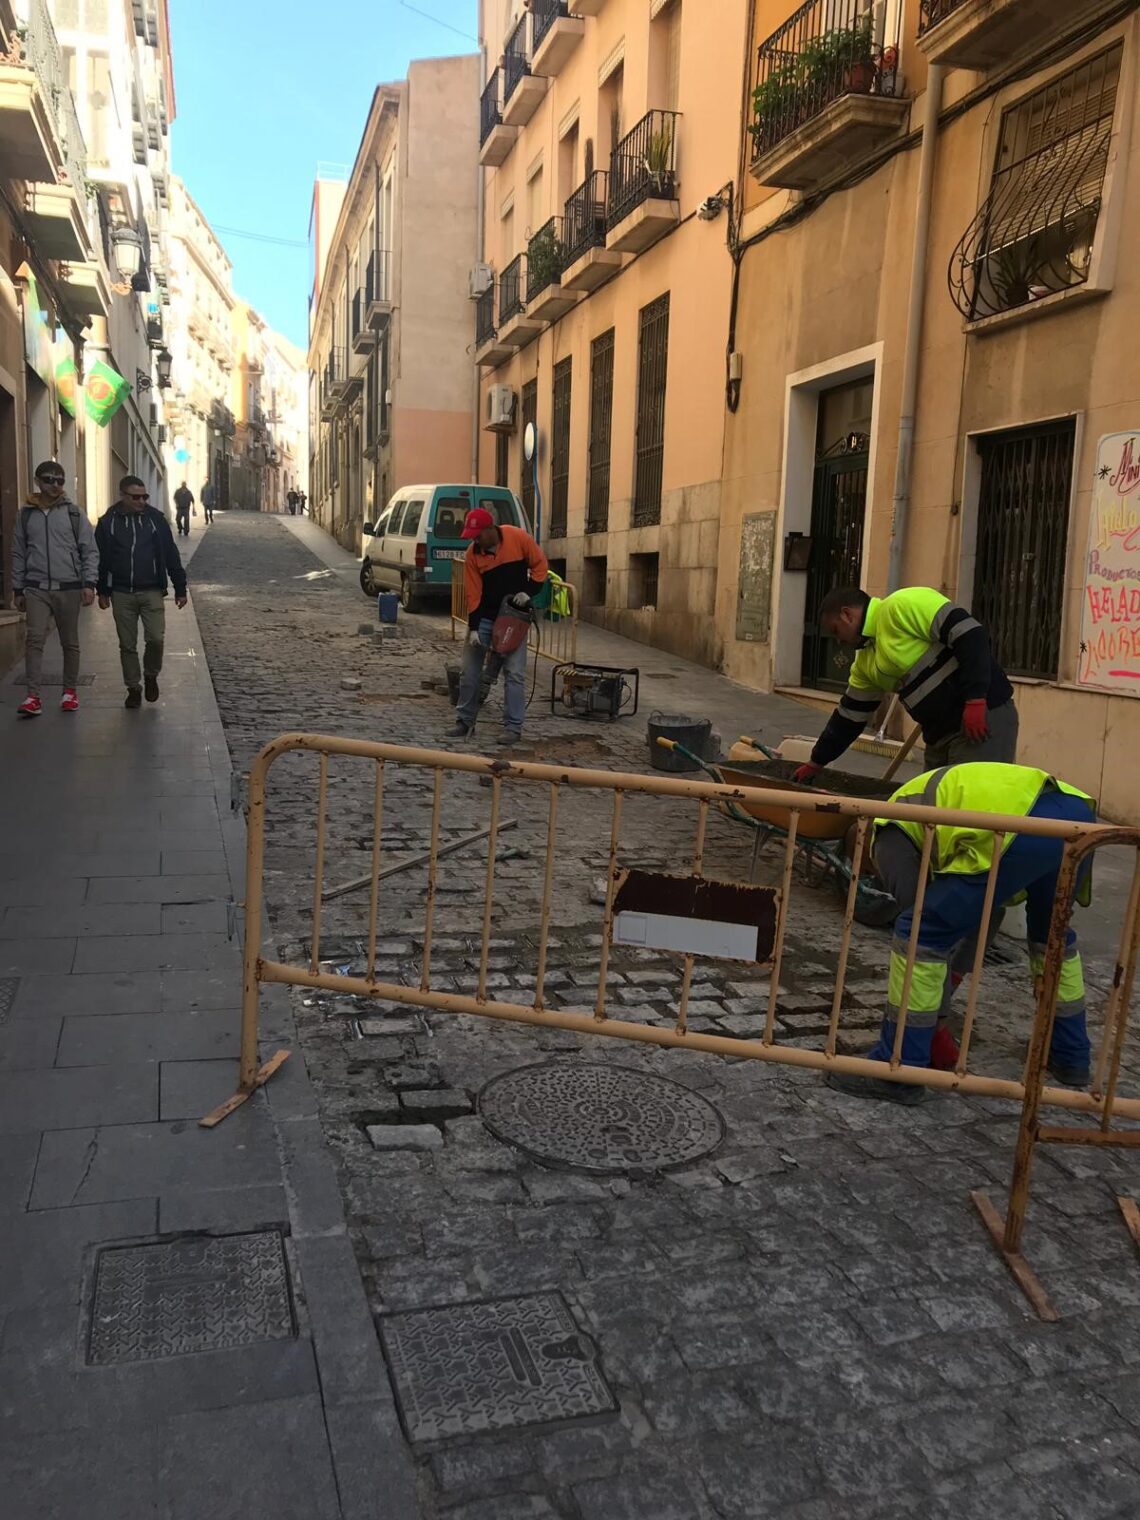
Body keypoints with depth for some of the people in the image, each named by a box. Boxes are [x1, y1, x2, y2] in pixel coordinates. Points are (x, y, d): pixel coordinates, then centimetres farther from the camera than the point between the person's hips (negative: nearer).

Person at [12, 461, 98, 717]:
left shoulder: (74, 513, 2)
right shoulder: (26, 514, 7)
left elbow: (90, 551, 1)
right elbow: (18, 554, 11)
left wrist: (88, 583, -9)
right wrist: (18, 589, 9)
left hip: (68, 588, 0)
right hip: (36, 589, 0)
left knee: (70, 643, 8)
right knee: (35, 639, -11)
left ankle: (70, 691, 22)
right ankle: (33, 697, -11)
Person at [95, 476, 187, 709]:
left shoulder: (155, 518, 1)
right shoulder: (108, 522, 2)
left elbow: (171, 555, 4)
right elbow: (101, 559, 9)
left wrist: (180, 588, 2)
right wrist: (102, 591, 8)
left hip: (151, 592, -1)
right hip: (121, 594, 1)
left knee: (155, 638, -11)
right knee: (127, 645, 5)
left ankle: (151, 675, 16)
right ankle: (133, 688, 18)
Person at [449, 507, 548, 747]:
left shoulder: (518, 538, -14)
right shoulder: (472, 555, -9)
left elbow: (540, 565, -3)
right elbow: (473, 594, -8)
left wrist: (528, 591, -15)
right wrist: (473, 628, -14)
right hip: (484, 616, 2)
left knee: (514, 673, -5)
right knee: (470, 670, 4)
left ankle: (513, 727, 1)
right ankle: (464, 720, 17)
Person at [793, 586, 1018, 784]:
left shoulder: (902, 605, -11)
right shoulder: (866, 660, 16)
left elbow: (970, 634, -19)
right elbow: (849, 717, 24)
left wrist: (975, 701, -24)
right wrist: (815, 763, 28)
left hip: (985, 718, -9)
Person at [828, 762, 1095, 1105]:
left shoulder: (891, 833, 17)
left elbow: (923, 924, 13)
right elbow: (987, 908, 43)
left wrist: (935, 1020, 22)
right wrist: (954, 972, 50)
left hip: (1023, 828, -9)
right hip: (1079, 813, 9)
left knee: (920, 932, 3)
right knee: (1050, 932, 34)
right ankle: (1070, 1056, 46)